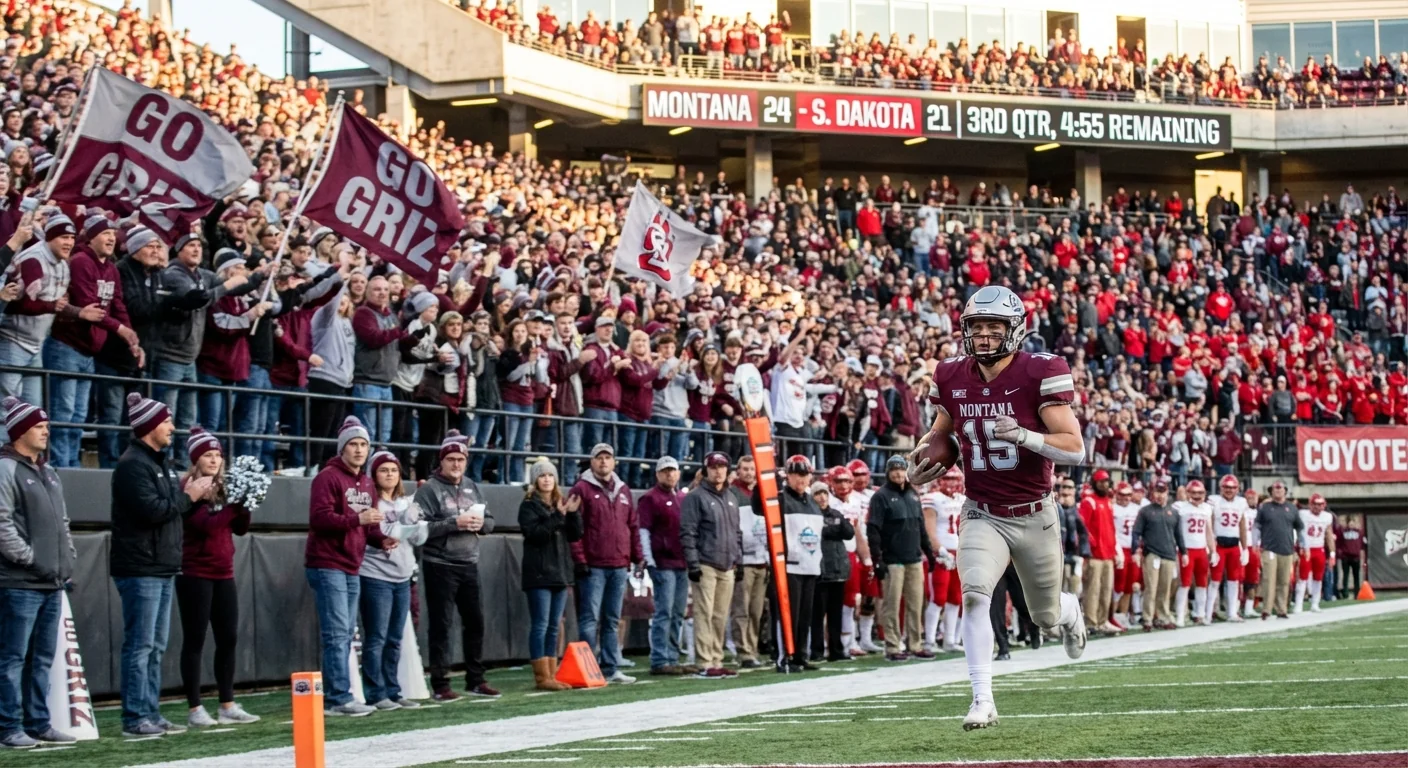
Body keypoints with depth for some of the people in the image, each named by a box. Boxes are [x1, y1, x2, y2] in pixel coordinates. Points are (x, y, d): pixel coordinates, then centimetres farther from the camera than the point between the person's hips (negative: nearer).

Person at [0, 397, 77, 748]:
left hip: (52, 584, 9)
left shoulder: (48, 474, 19)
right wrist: (29, 558, -16)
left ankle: (38, 723, 17)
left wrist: (68, 560, 12)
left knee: (42, 659, 12)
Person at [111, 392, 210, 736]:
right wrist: (188, 496, -11)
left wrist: (196, 495, 4)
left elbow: (172, 507, 22)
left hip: (163, 568, 10)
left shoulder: (161, 462, 18)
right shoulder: (133, 464, -14)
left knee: (155, 647, 11)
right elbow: (151, 510, -23)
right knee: (140, 646, -8)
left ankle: (152, 714, 15)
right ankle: (136, 718, -7)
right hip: (140, 569, -10)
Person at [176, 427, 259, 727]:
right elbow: (205, 524, -21)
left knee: (228, 638, 7)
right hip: (195, 574, -7)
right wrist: (234, 506, -20)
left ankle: (228, 706, 13)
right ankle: (195, 710, -1)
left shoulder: (223, 488, 12)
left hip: (224, 573, 7)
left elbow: (240, 529, 10)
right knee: (195, 640, -3)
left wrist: (245, 505, -5)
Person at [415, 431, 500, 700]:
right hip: (440, 566, -6)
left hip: (469, 564, 6)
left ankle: (476, 680, 22)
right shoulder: (429, 489, -7)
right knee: (441, 625, -2)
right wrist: (455, 523, -22)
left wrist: (480, 523, -9)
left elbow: (490, 521, 13)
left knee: (474, 622, 11)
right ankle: (440, 685, 2)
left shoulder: (472, 487, 12)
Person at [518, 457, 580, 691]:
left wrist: (573, 514, -7)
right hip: (539, 573, -7)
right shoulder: (529, 506, -3)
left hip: (560, 571, 7)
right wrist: (558, 516, -22)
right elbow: (535, 533, -17)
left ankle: (551, 675, 11)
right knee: (540, 625, -7)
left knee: (554, 626, 8)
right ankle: (541, 677, -7)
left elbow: (576, 535, 10)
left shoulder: (560, 504, 15)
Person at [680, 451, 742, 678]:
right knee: (705, 615, -9)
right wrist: (693, 563, -15)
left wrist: (739, 559, 18)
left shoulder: (731, 499, 19)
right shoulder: (696, 497, -4)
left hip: (727, 567, 7)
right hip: (705, 565, -7)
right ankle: (705, 664, -9)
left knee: (721, 617, 8)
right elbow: (687, 532, -9)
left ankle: (717, 661, 13)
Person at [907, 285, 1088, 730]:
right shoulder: (952, 377, -2)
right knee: (974, 593, -25)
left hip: (1034, 516, -2)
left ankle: (1069, 610, 54)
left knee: (1047, 617, 14)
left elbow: (1075, 449, -20)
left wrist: (1023, 435, -35)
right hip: (982, 515, 2)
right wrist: (920, 457, -4)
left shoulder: (1040, 374, -16)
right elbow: (941, 431, 18)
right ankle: (983, 701, -20)